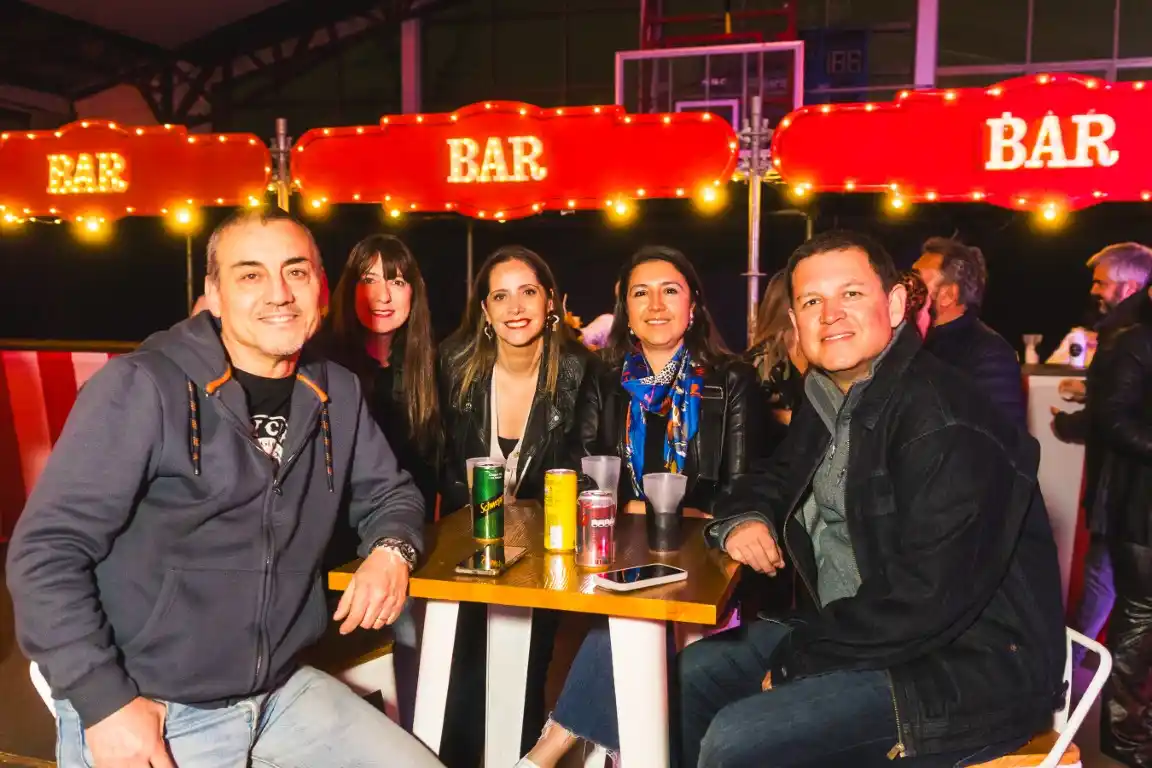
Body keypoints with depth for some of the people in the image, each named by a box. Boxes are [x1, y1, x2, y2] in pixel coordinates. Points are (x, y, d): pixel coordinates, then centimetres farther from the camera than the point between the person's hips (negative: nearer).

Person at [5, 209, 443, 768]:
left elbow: (386, 491, 15)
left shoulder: (337, 394, 3)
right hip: (147, 715, -5)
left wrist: (390, 550, -6)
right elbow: (46, 551, -14)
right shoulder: (141, 387, -14)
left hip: (284, 694, 5)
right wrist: (104, 703, -18)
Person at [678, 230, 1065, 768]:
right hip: (846, 626, 9)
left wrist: (794, 661, -17)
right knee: (691, 674, 6)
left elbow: (926, 601, -27)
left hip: (964, 668, -9)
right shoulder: (830, 403, 6)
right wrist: (742, 519, -4)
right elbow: (773, 481, 21)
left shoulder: (947, 429, -24)